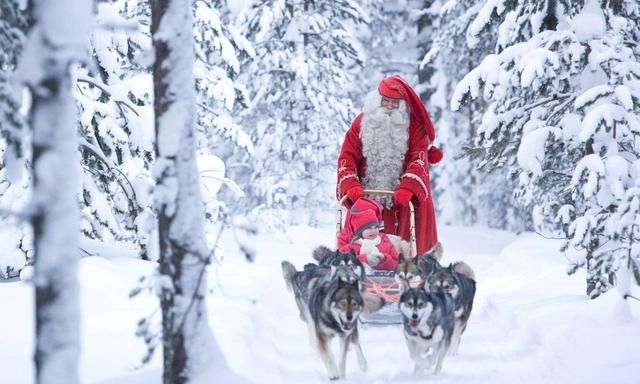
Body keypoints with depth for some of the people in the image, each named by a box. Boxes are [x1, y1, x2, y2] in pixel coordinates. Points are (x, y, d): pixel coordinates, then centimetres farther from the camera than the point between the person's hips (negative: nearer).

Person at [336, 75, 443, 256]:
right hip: (366, 196, 1)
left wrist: (408, 188, -25)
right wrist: (351, 187, -17)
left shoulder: (414, 126, 2)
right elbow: (347, 157, 1)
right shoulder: (362, 122, 6)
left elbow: (419, 159, -9)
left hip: (403, 199, -1)